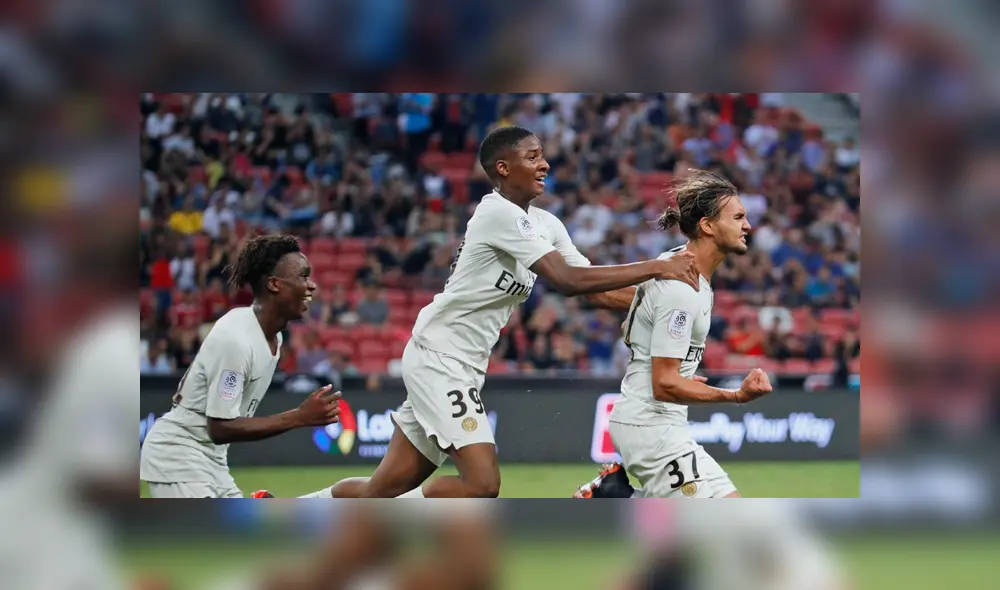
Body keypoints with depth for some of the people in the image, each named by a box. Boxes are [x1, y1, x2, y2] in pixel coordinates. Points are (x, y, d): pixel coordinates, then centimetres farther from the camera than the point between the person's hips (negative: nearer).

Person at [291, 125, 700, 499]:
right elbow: (568, 281, -25)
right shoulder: (500, 214, -17)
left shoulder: (545, 225, 11)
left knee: (385, 489, 9)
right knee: (481, 484, -18)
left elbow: (597, 291, 11)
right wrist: (654, 268, -23)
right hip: (439, 357, -9)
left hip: (463, 368, 9)